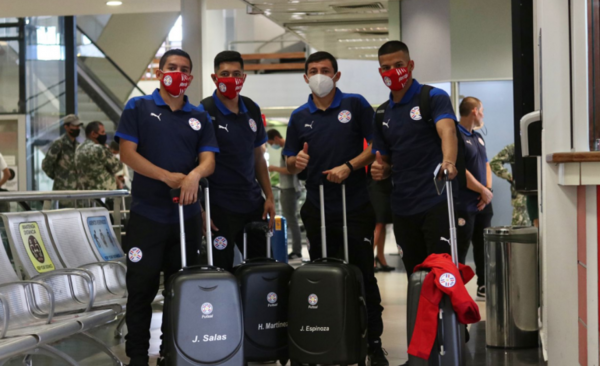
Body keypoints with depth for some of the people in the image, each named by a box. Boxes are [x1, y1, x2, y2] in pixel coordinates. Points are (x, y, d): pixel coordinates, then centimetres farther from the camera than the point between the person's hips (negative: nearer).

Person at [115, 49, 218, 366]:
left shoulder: (199, 116, 10)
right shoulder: (138, 108, 1)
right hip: (147, 214, -3)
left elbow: (208, 159, 1)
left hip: (187, 215, 3)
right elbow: (127, 153, -8)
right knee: (142, 287, 1)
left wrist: (195, 175, -23)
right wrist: (167, 176, -17)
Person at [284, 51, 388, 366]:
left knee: (363, 274, -1)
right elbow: (290, 164, 11)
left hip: (355, 207, -3)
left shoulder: (355, 105, 0)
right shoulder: (299, 117, 9)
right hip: (317, 208, 3)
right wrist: (296, 163, -11)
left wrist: (349, 166, -15)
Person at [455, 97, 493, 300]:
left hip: (483, 204, 9)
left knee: (483, 246, 14)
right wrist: (483, 191, -12)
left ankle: (483, 287, 24)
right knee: (460, 250, -4)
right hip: (464, 205, -9)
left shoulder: (478, 137, 15)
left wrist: (488, 189, 0)